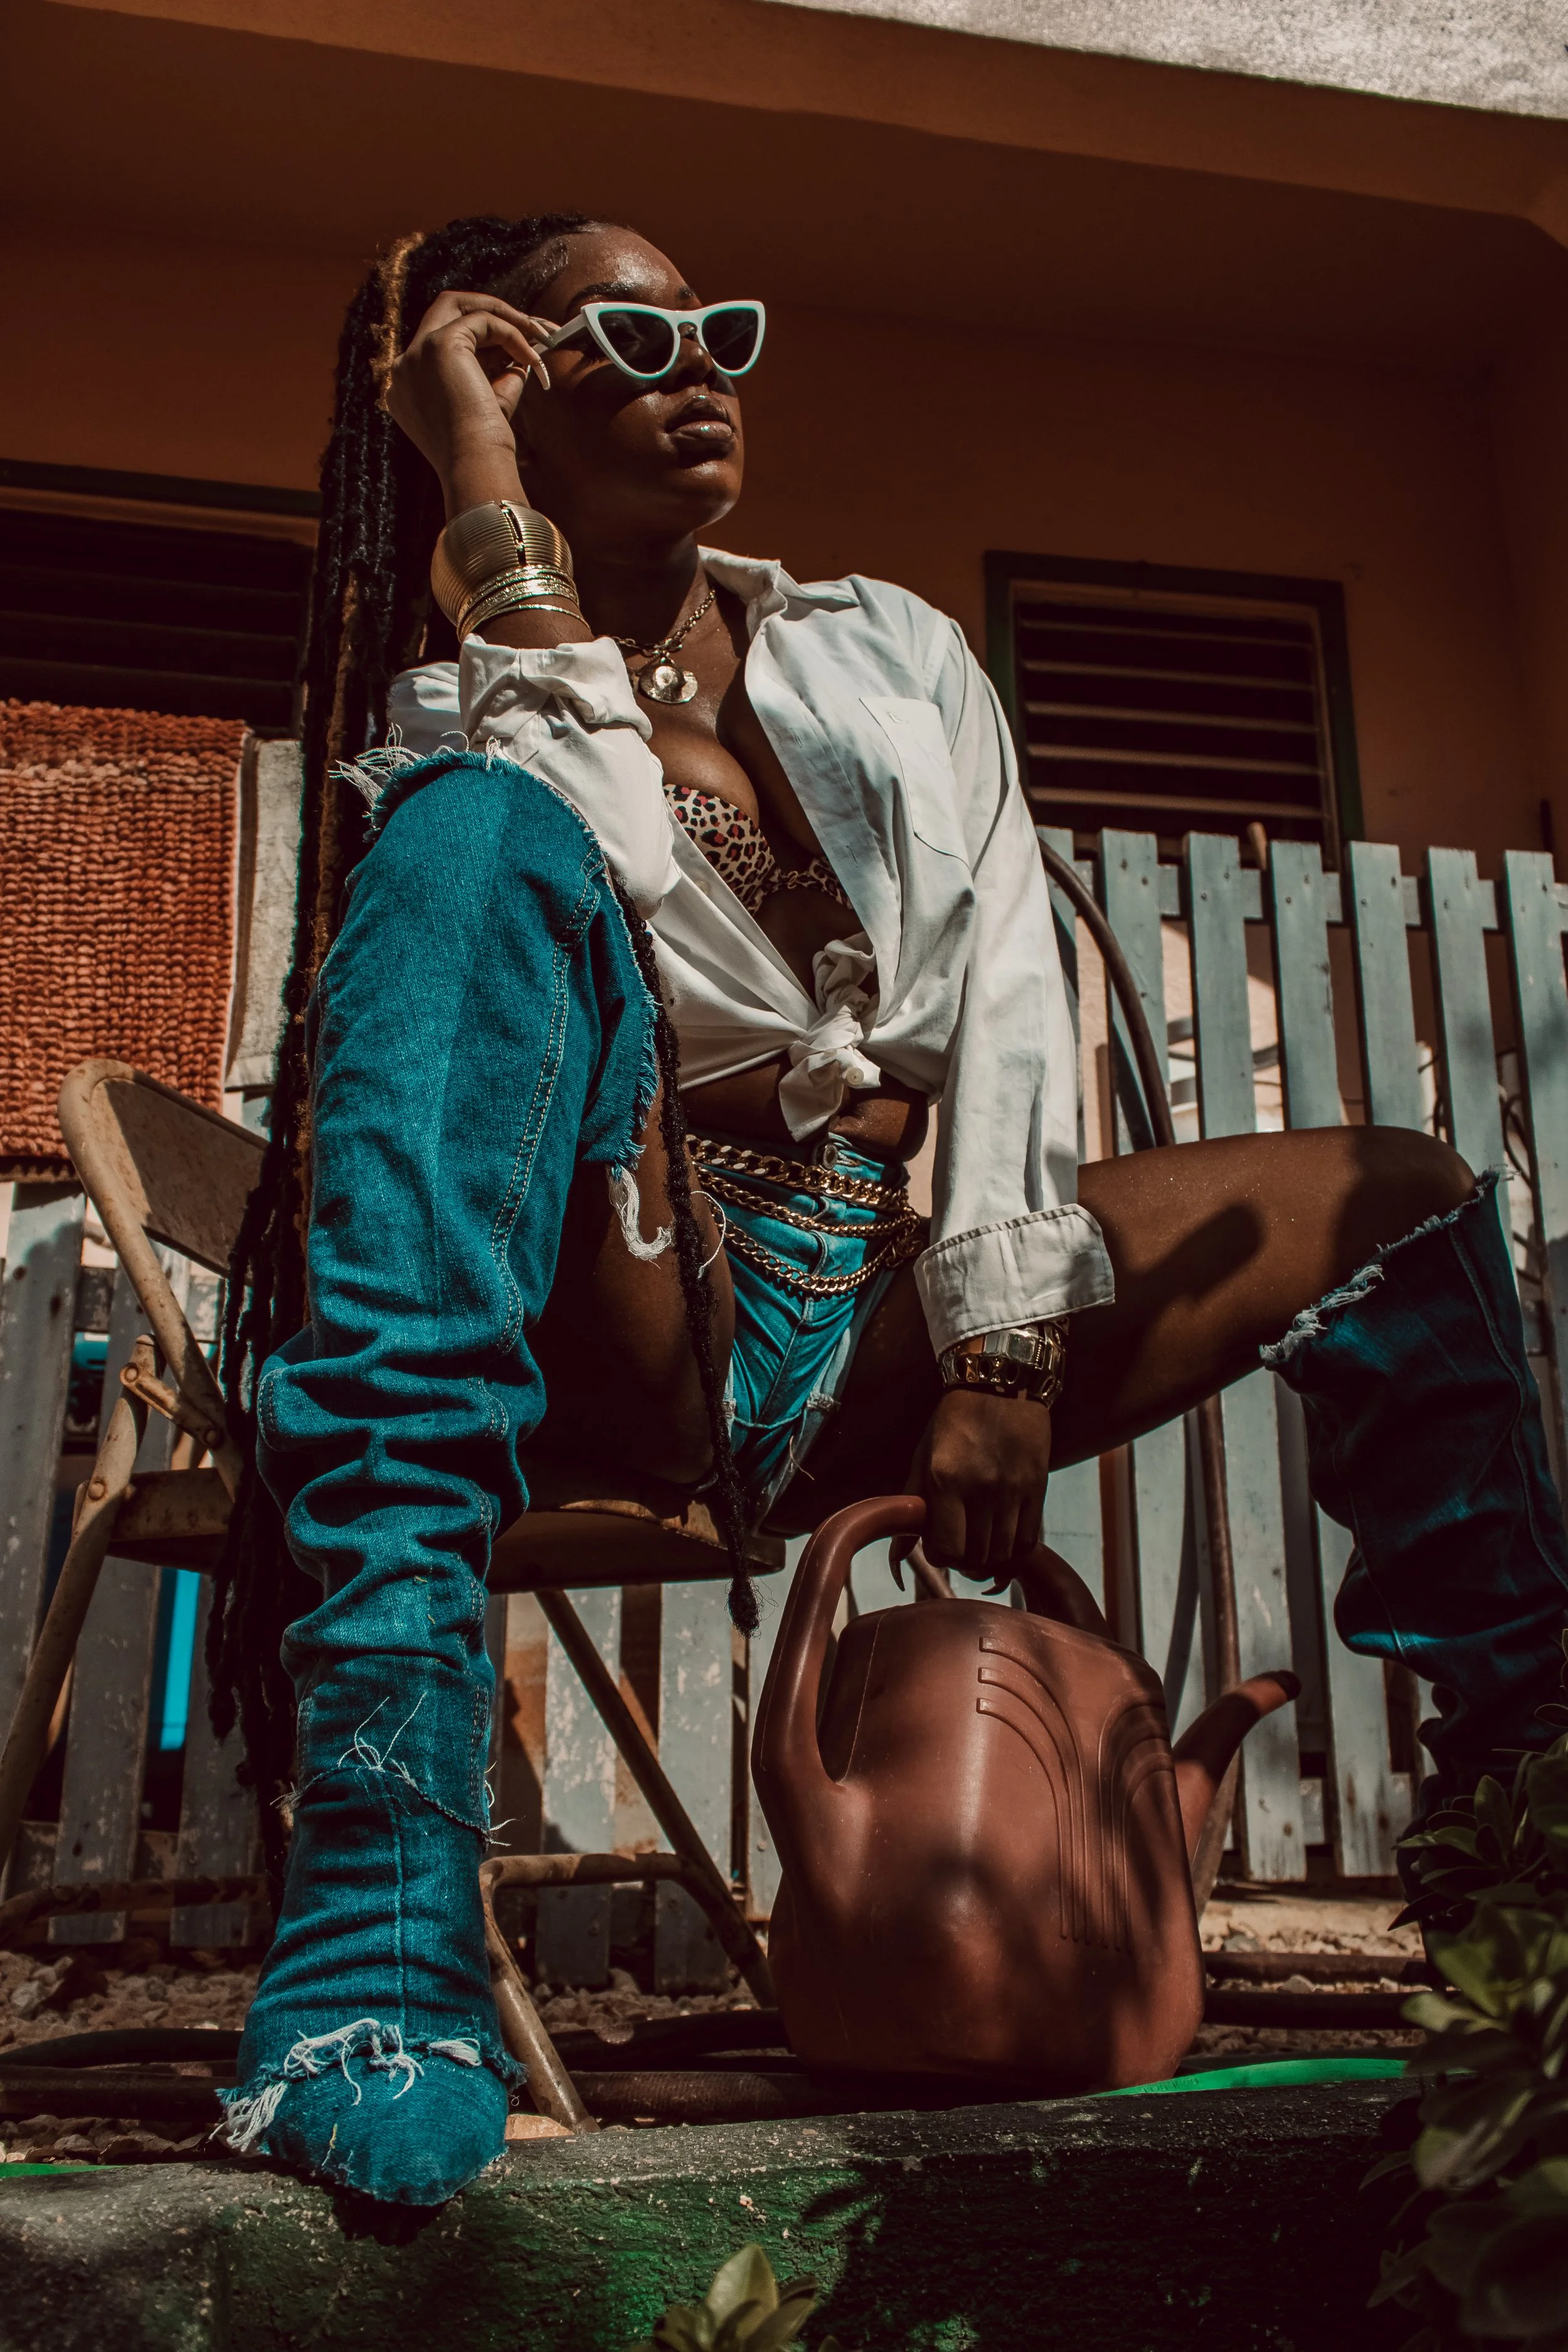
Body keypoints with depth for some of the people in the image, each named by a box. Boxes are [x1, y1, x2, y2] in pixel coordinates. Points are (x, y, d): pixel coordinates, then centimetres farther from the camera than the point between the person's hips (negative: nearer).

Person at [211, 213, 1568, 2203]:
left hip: (875, 1325, 5)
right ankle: (381, 1897, -41)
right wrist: (485, 497, -12)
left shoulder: (890, 654, 13)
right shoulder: (448, 716, 2)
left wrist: (1003, 1346, -9)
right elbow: (536, 838, -22)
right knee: (482, 835, -31)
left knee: (1402, 1197, 3)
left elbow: (1005, 988, 2)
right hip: (629, 1321, -4)